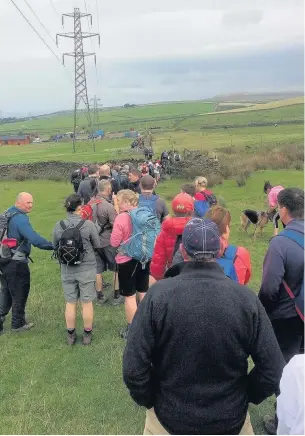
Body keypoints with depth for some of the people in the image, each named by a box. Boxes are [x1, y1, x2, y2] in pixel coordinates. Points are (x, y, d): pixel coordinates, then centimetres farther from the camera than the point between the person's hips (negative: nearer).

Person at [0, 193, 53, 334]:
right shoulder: (20, 218, -21)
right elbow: (35, 239, -31)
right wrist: (54, 246, -26)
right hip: (16, 263, -9)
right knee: (20, 294, 10)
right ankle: (18, 324, 24)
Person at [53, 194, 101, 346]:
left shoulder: (58, 226, -8)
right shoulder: (88, 224, -16)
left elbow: (55, 246, 6)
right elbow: (97, 244, -4)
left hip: (67, 269, 2)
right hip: (87, 268, -2)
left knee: (70, 303, 15)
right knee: (87, 302, 11)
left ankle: (70, 335, 27)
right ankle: (87, 334, 24)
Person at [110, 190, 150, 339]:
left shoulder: (121, 218, -18)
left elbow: (114, 243, -13)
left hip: (127, 260, -6)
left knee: (130, 296, 5)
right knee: (143, 292, 17)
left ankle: (131, 329, 14)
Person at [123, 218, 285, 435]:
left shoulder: (158, 294, -21)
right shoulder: (246, 298, -18)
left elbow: (133, 369, -19)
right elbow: (273, 371, -13)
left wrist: (150, 400, -1)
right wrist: (245, 397, 4)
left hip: (169, 418, 0)